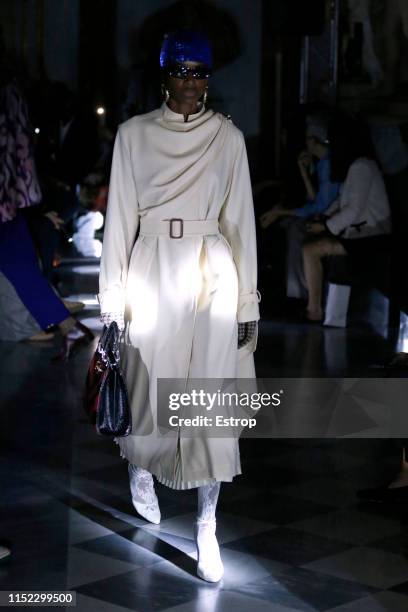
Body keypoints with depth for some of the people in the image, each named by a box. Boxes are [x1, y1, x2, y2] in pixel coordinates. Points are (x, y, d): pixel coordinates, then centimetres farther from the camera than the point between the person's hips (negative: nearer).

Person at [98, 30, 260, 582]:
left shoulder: (228, 136, 2)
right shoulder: (133, 133, 1)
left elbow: (240, 219, 3)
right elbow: (119, 219, 1)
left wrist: (247, 303, 1)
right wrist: (113, 299, -2)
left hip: (213, 275, 0)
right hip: (152, 272, 0)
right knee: (149, 388, 11)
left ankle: (207, 528, 6)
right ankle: (140, 469, 44)